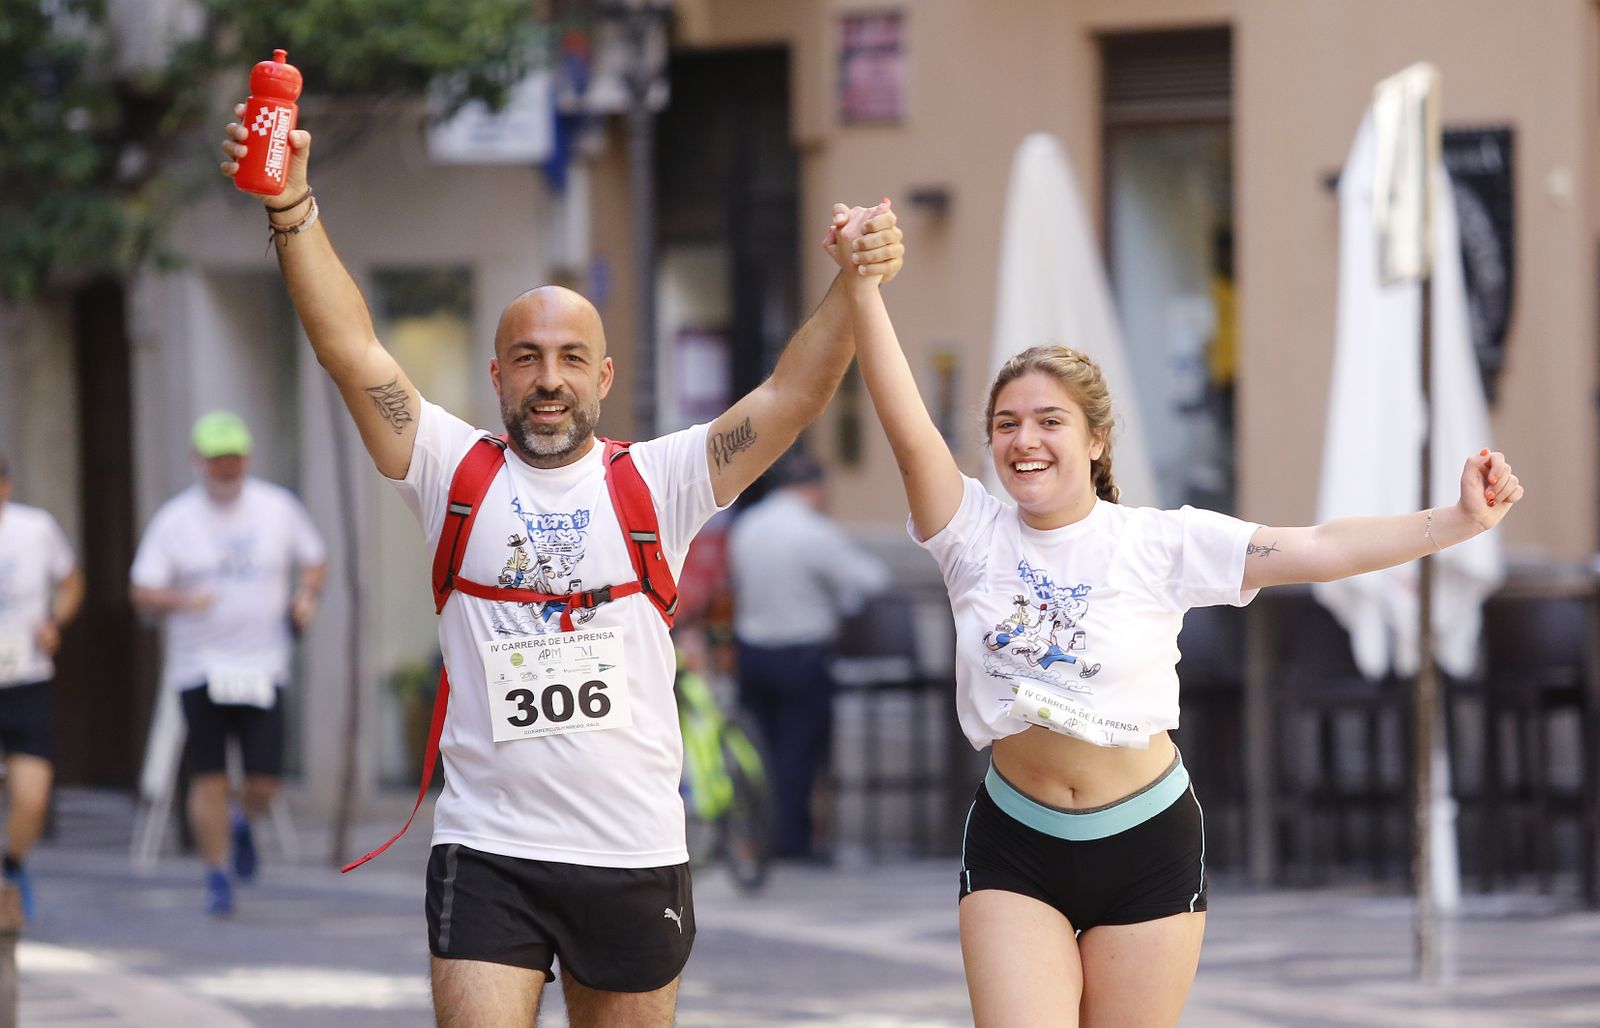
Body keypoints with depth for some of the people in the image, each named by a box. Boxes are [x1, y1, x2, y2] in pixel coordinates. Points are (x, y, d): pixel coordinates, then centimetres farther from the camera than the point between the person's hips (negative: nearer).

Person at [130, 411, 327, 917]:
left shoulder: (279, 509, 4)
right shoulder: (174, 520, -1)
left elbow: (314, 562, 17)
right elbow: (143, 595, -1)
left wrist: (307, 597, -4)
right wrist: (182, 600, -22)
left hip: (262, 667, 1)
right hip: (199, 667, -1)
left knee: (263, 783, -5)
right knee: (209, 777, -5)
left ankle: (243, 823, 29)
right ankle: (218, 877, 9)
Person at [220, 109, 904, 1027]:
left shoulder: (657, 485, 3)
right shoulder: (455, 472, 4)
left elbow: (793, 395, -7)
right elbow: (352, 351, -7)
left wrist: (856, 288, -24)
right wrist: (292, 207, -19)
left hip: (636, 858, 1)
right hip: (488, 854, -1)